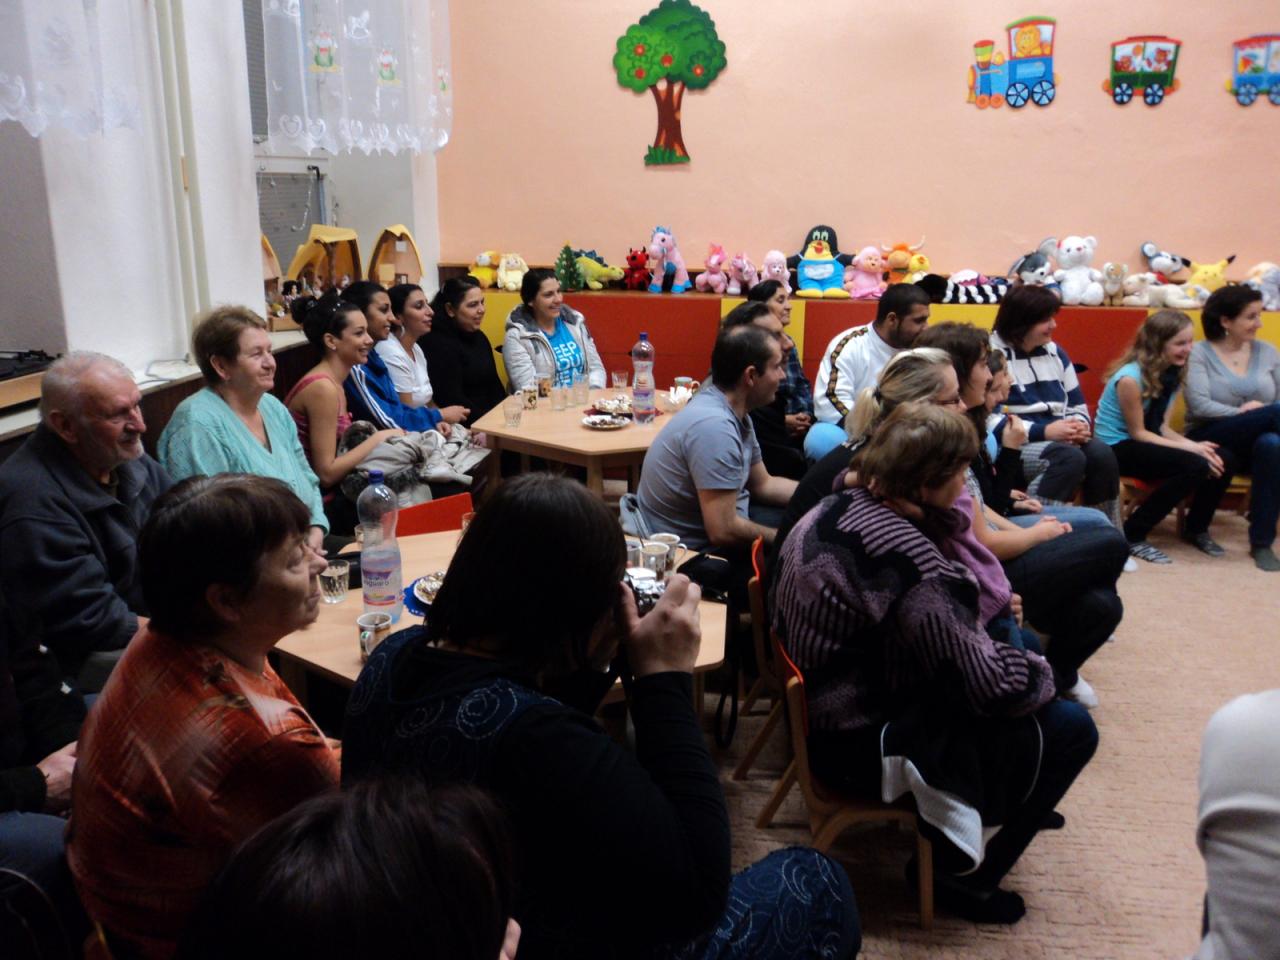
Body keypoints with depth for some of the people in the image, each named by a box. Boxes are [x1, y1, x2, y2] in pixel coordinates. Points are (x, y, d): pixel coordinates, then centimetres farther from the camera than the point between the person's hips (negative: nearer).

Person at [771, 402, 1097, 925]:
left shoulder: (836, 506, -4)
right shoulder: (910, 562, -32)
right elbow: (991, 686, -24)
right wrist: (1041, 673, -4)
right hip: (862, 744, -9)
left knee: (1016, 642, 20)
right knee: (1069, 728, -2)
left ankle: (1016, 799, 35)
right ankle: (957, 873, 11)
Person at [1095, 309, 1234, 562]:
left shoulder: (1171, 373, 3)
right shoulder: (1130, 378, -21)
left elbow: (1162, 427, 2)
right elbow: (1138, 433, -17)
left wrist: (1195, 445, -16)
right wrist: (1191, 449, -21)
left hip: (1147, 444, 8)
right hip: (1118, 447, -8)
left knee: (1224, 460, -9)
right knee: (1194, 466, -27)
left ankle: (1196, 528, 14)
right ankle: (1132, 535, -16)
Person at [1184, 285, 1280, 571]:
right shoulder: (1201, 352, -1)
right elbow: (1199, 406, -13)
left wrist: (1255, 417, -13)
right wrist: (1242, 413, -19)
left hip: (1254, 442, 4)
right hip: (1211, 441, -4)